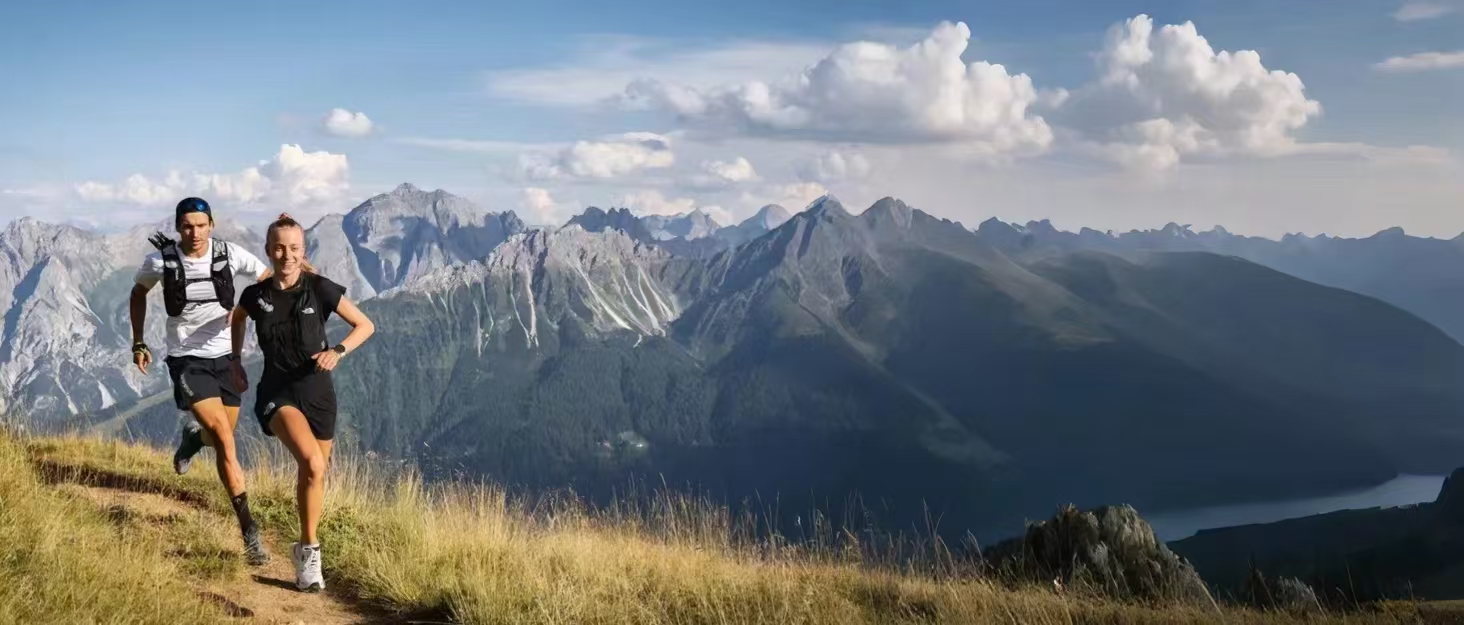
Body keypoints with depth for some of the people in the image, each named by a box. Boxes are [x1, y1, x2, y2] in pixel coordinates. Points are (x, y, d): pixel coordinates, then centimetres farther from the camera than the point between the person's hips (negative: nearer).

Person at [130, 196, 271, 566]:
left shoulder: (230, 255, -9)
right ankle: (248, 529, -17)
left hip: (225, 357, 3)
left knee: (221, 441, 14)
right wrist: (138, 343, 13)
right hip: (187, 359, -3)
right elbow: (138, 293, 13)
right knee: (224, 439, -18)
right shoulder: (160, 261, -8)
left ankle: (193, 439, 54)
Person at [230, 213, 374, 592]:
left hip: (317, 392, 1)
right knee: (312, 463, -27)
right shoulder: (256, 295, -3)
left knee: (315, 475, 10)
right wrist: (236, 363, 18)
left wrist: (338, 351, -16)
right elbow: (238, 318, 22)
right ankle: (310, 551, -13)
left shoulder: (319, 289, -8)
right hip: (277, 392, -1)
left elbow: (365, 325, -1)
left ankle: (304, 551, 36)